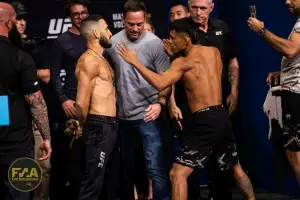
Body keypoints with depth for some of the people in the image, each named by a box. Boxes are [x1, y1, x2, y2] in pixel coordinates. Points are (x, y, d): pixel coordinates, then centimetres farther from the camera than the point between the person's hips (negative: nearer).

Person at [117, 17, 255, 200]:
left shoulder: (183, 62, -8)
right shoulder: (214, 52, 11)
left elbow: (160, 83, -23)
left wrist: (134, 61, -19)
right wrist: (174, 55, 22)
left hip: (205, 121, -8)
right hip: (221, 116, 8)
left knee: (178, 173, -7)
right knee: (236, 167, 26)